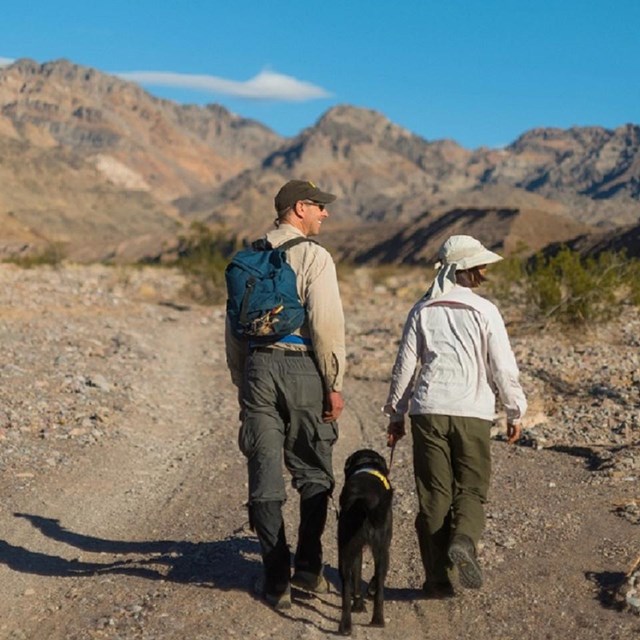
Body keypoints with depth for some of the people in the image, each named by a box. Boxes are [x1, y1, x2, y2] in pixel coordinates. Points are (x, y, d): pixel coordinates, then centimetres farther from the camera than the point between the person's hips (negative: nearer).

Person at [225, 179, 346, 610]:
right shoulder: (314, 256, -6)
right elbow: (326, 325, -14)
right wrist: (335, 385, -8)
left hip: (258, 367, 5)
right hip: (302, 368, -4)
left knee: (265, 476, 5)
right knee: (314, 475, 11)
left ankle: (276, 579, 8)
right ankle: (308, 569, 17)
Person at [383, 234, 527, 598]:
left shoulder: (423, 310, 6)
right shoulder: (484, 311, -2)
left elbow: (405, 365, 8)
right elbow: (503, 368, -2)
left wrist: (396, 414, 17)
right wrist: (515, 412, 10)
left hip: (429, 411, 2)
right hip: (473, 413, -2)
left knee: (434, 493, 6)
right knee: (471, 488, 9)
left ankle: (438, 578, 5)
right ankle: (463, 540, -20)